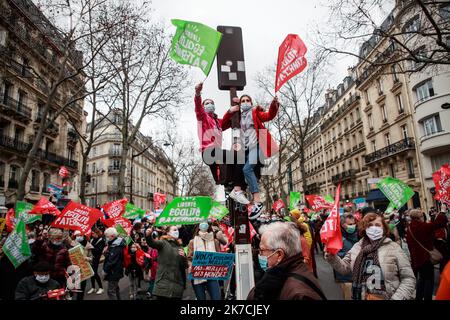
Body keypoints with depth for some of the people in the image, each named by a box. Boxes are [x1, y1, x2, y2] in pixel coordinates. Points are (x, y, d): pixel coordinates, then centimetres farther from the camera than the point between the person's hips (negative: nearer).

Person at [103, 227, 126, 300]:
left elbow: (111, 261, -25)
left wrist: (105, 270, -16)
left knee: (111, 291, -4)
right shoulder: (113, 244, 10)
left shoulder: (116, 247, -23)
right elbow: (108, 257, 21)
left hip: (113, 272, -10)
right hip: (115, 271, 10)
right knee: (115, 289, 21)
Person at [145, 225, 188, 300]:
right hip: (163, 283, -4)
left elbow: (185, 266, 14)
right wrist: (148, 235, -40)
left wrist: (183, 257, -6)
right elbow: (152, 243, -19)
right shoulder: (163, 243, 4)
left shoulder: (179, 248, 16)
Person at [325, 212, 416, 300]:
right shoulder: (357, 246, 3)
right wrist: (333, 258, -19)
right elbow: (344, 267, 0)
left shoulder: (393, 247, -7)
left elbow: (408, 279, -6)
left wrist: (396, 298, -16)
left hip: (386, 298, -3)